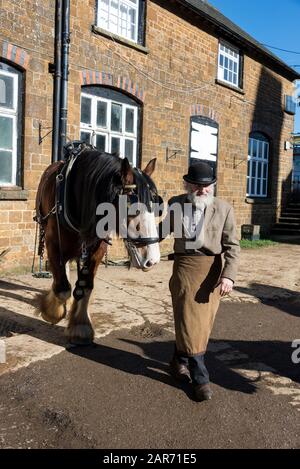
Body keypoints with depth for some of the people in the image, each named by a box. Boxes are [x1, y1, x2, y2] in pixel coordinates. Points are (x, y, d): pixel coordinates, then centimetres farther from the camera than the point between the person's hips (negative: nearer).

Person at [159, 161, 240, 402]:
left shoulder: (224, 208, 0)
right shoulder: (176, 204, 3)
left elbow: (232, 246, -4)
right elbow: (162, 231, 13)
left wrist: (228, 275, -15)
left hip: (212, 270, 1)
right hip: (185, 267, -1)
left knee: (203, 322, 10)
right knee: (189, 320, -1)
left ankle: (180, 360, 34)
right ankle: (201, 378, 10)